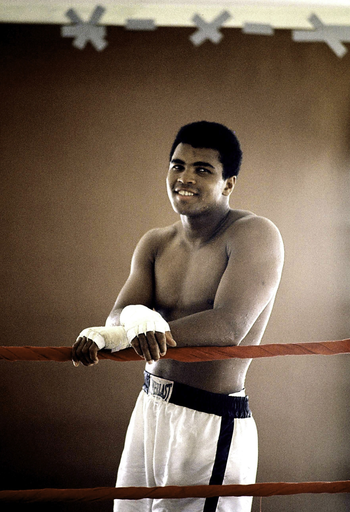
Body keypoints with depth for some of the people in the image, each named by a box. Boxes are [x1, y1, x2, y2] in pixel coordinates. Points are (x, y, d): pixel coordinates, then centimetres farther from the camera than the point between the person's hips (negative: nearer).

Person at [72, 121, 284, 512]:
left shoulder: (253, 235, -12)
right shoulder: (155, 244, 9)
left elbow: (228, 327, -25)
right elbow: (118, 316, -4)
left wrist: (108, 336, -29)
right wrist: (136, 318, -32)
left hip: (212, 424, -7)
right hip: (149, 408, 7)